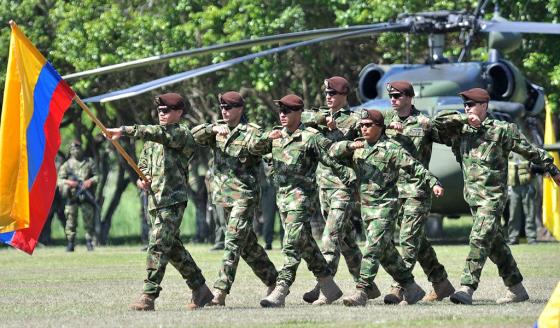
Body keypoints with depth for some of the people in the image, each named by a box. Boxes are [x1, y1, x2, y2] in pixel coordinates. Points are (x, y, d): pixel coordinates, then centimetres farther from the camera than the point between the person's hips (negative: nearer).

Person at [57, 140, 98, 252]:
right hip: (72, 196, 0)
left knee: (89, 221, -1)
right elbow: (59, 180, 5)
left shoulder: (89, 162, 11)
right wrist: (69, 182, -14)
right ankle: (70, 244, 1)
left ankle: (89, 243, 8)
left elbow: (97, 176, 12)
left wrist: (91, 181, -9)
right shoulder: (67, 165, 8)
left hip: (86, 196, 0)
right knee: (71, 221, -4)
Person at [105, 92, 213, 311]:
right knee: (173, 248, 13)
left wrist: (124, 131, -33)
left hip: (172, 199, -9)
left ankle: (148, 296, -19)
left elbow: (156, 133, -25)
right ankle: (200, 290, 22)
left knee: (158, 246, -15)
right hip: (155, 199, 9)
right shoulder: (155, 138, 20)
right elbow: (144, 162, 27)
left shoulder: (181, 133, -7)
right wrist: (141, 178, 3)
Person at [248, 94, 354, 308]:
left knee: (292, 245, -13)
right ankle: (329, 287, 23)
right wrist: (267, 138, -15)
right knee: (305, 244, 14)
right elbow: (253, 148, 5)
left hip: (301, 195, -8)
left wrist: (351, 179, -6)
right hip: (281, 195, 8)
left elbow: (333, 160, -6)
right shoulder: (276, 135, 12)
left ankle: (280, 291, -18)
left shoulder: (311, 137, -7)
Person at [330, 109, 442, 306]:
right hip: (366, 206, 8)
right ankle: (411, 289, 23)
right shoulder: (358, 147, 12)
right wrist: (349, 146, -14)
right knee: (386, 252, 13)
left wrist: (433, 183, -24)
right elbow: (333, 151, 6)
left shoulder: (391, 149, -8)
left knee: (373, 249, -15)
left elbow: (415, 168, -12)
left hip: (385, 206, -8)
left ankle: (361, 292, -17)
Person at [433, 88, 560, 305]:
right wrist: (464, 118, -10)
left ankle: (467, 288, -24)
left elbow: (530, 151, 3)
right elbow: (439, 121, 2)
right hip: (472, 195, 6)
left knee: (479, 239, -18)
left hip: (493, 196, -6)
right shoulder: (461, 131, 10)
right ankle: (516, 289, 21)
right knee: (495, 243, 12)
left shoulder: (501, 130, -4)